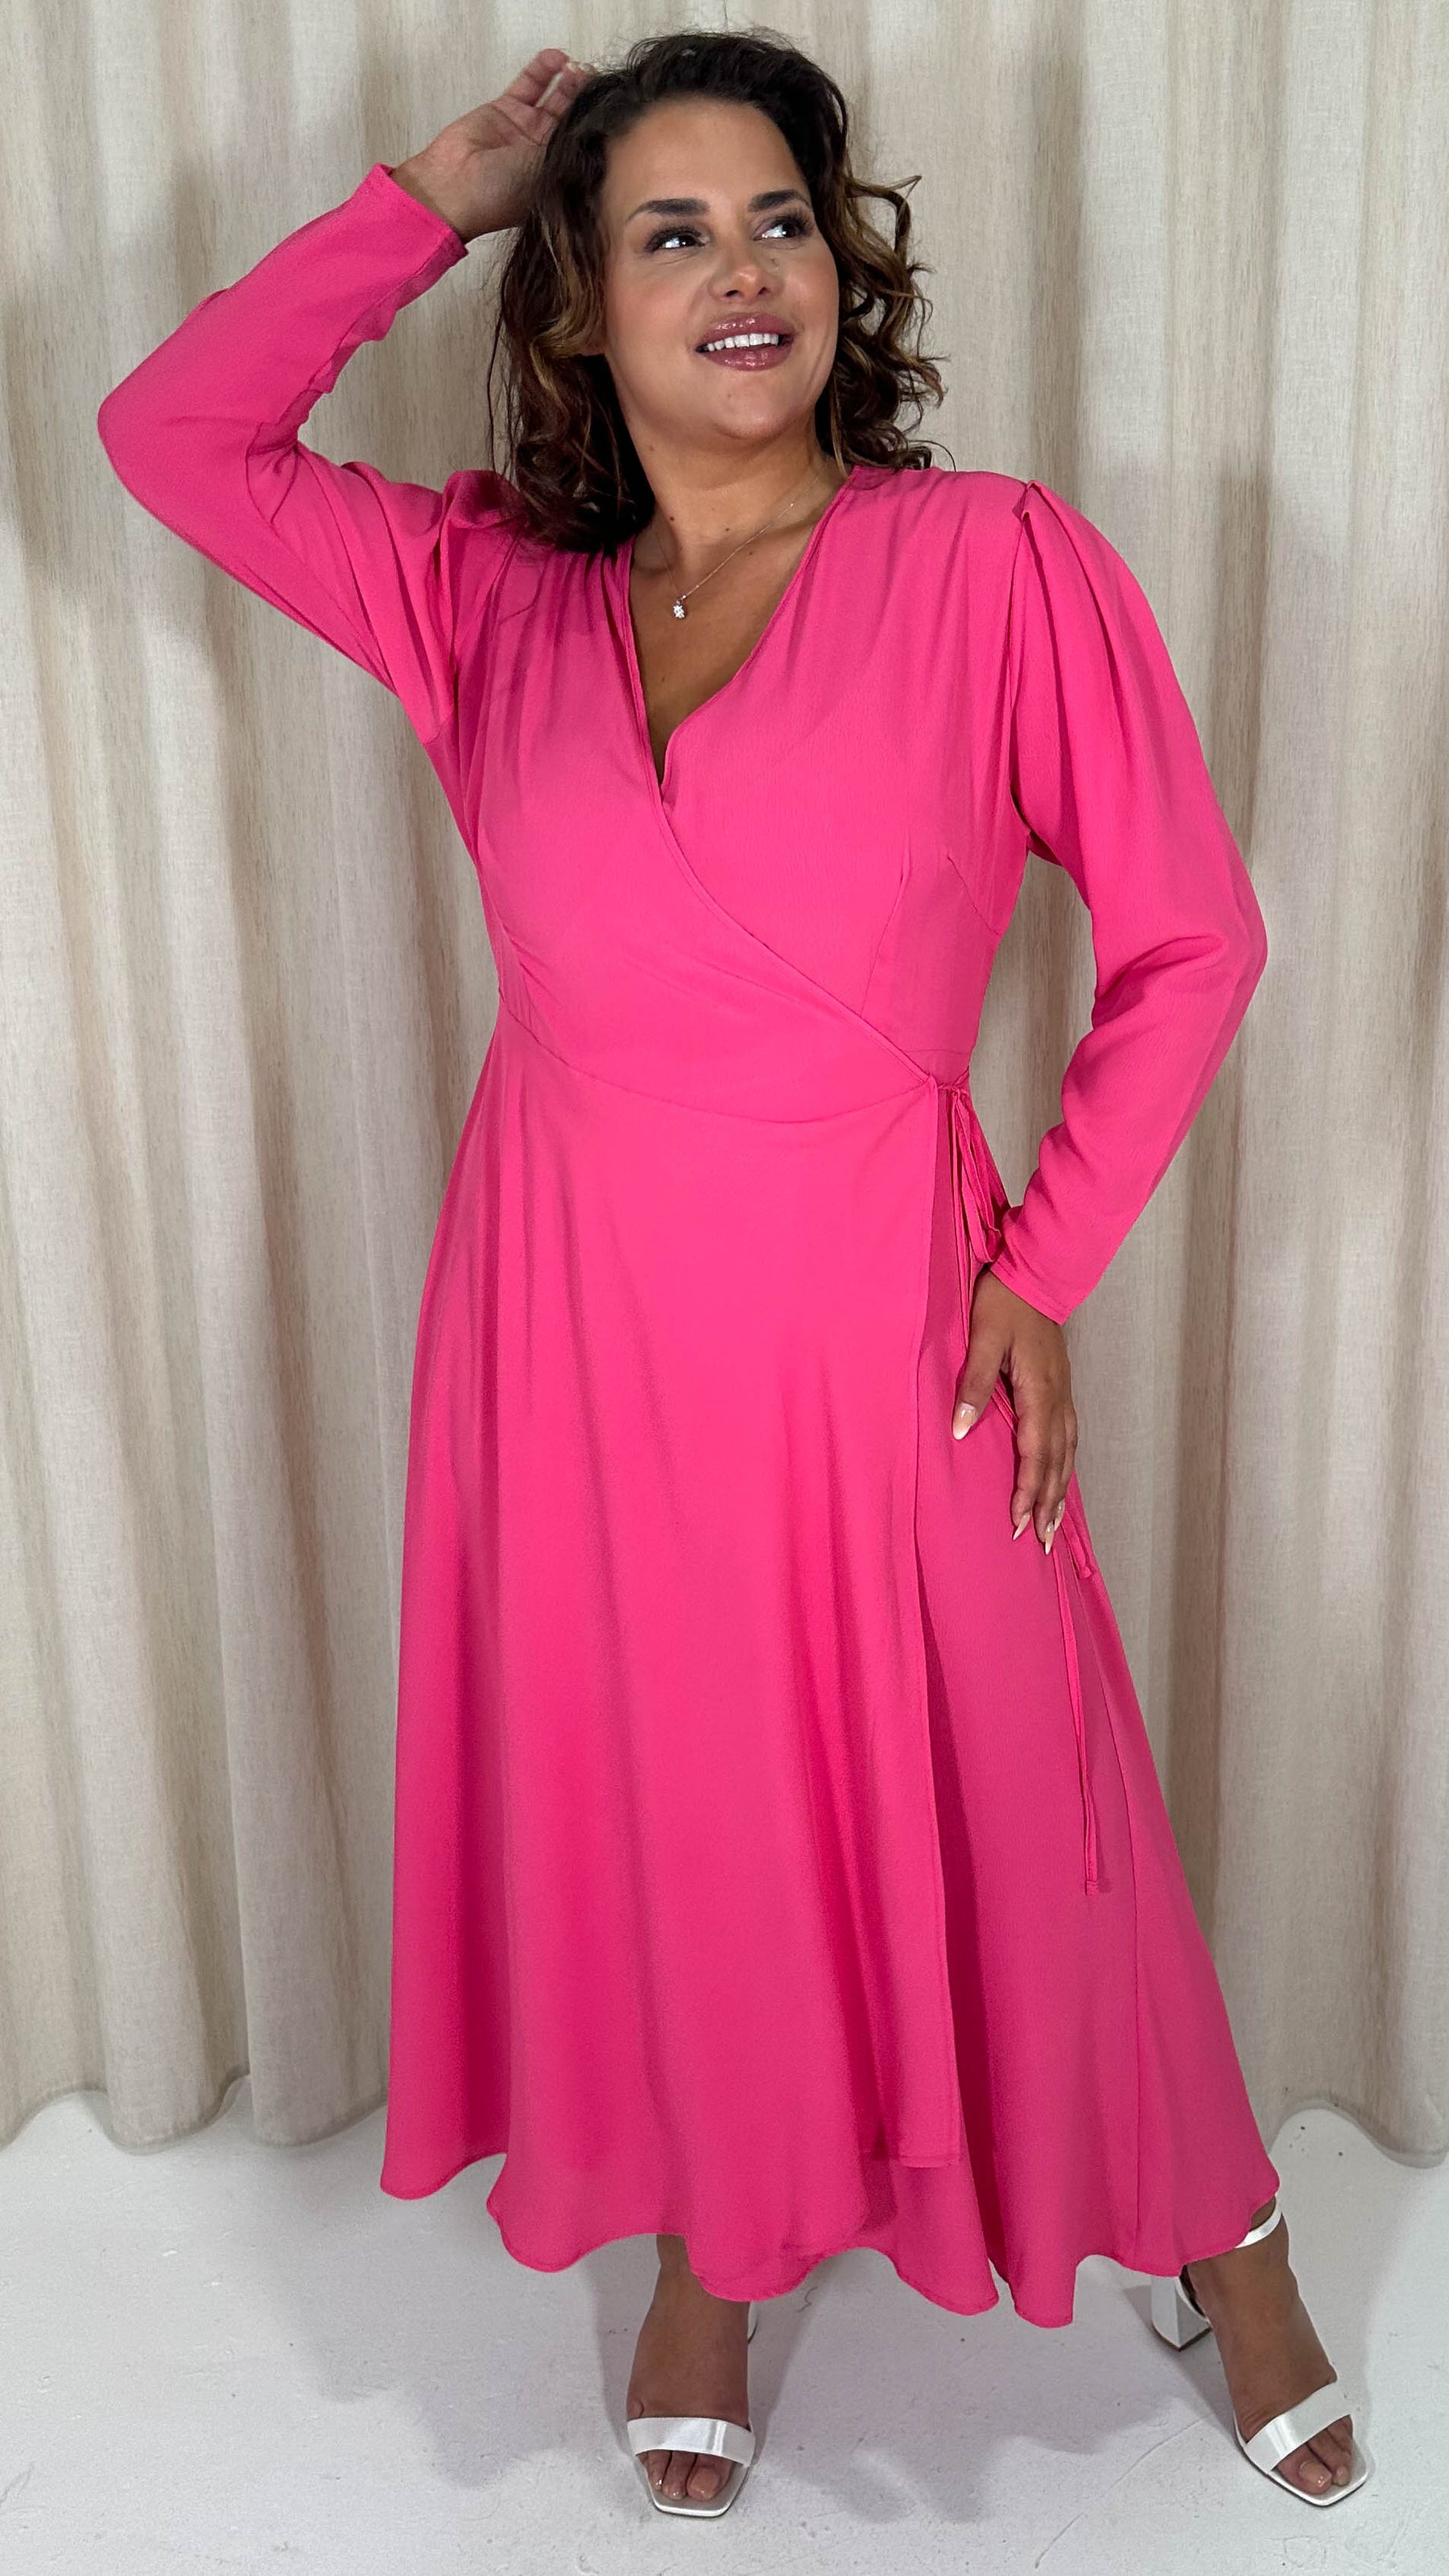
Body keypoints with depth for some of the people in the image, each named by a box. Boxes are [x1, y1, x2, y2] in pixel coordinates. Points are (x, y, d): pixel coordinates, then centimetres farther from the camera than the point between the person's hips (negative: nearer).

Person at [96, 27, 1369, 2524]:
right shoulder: (487, 598, 4)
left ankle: (1222, 2233, 41)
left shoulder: (1003, 563, -6)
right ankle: (705, 2254, 43)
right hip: (576, 1325, 3)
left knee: (993, 1806, 12)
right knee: (648, 1806, 16)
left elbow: (1187, 937, -4)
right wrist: (433, 193, 6)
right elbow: (170, 430, 8)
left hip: (871, 1328, -2)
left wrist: (1044, 1271, -6)